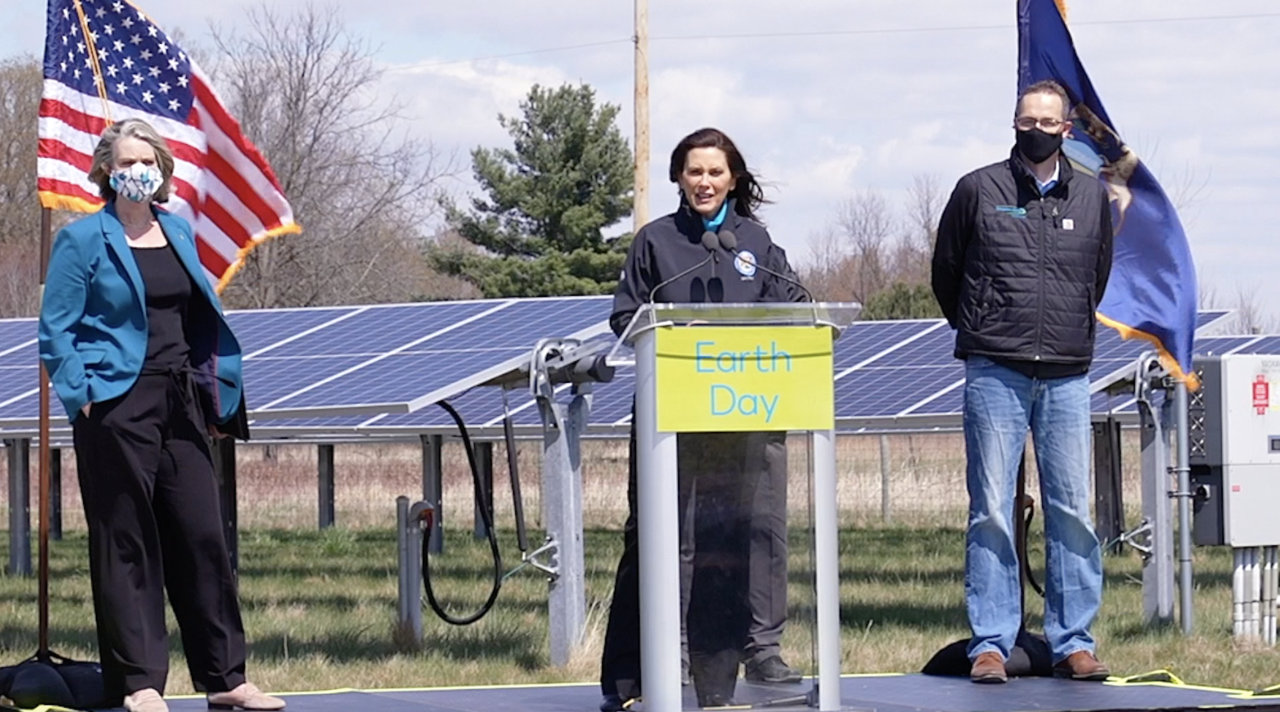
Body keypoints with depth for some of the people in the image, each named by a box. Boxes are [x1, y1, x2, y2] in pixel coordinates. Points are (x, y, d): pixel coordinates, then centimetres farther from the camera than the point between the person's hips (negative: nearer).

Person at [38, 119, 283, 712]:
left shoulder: (179, 232, 14)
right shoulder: (83, 239, -3)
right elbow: (57, 329, -3)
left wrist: (214, 396, 14)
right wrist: (81, 397, -13)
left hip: (179, 403, 5)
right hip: (117, 407, -5)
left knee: (202, 535, 4)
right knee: (126, 542, -2)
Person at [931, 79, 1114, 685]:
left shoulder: (1092, 197, 10)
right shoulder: (978, 190, 3)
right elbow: (945, 271, 15)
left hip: (1067, 377, 2)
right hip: (995, 374, -2)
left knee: (1073, 510, -1)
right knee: (991, 513, -3)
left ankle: (1072, 642, 4)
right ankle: (990, 643, -1)